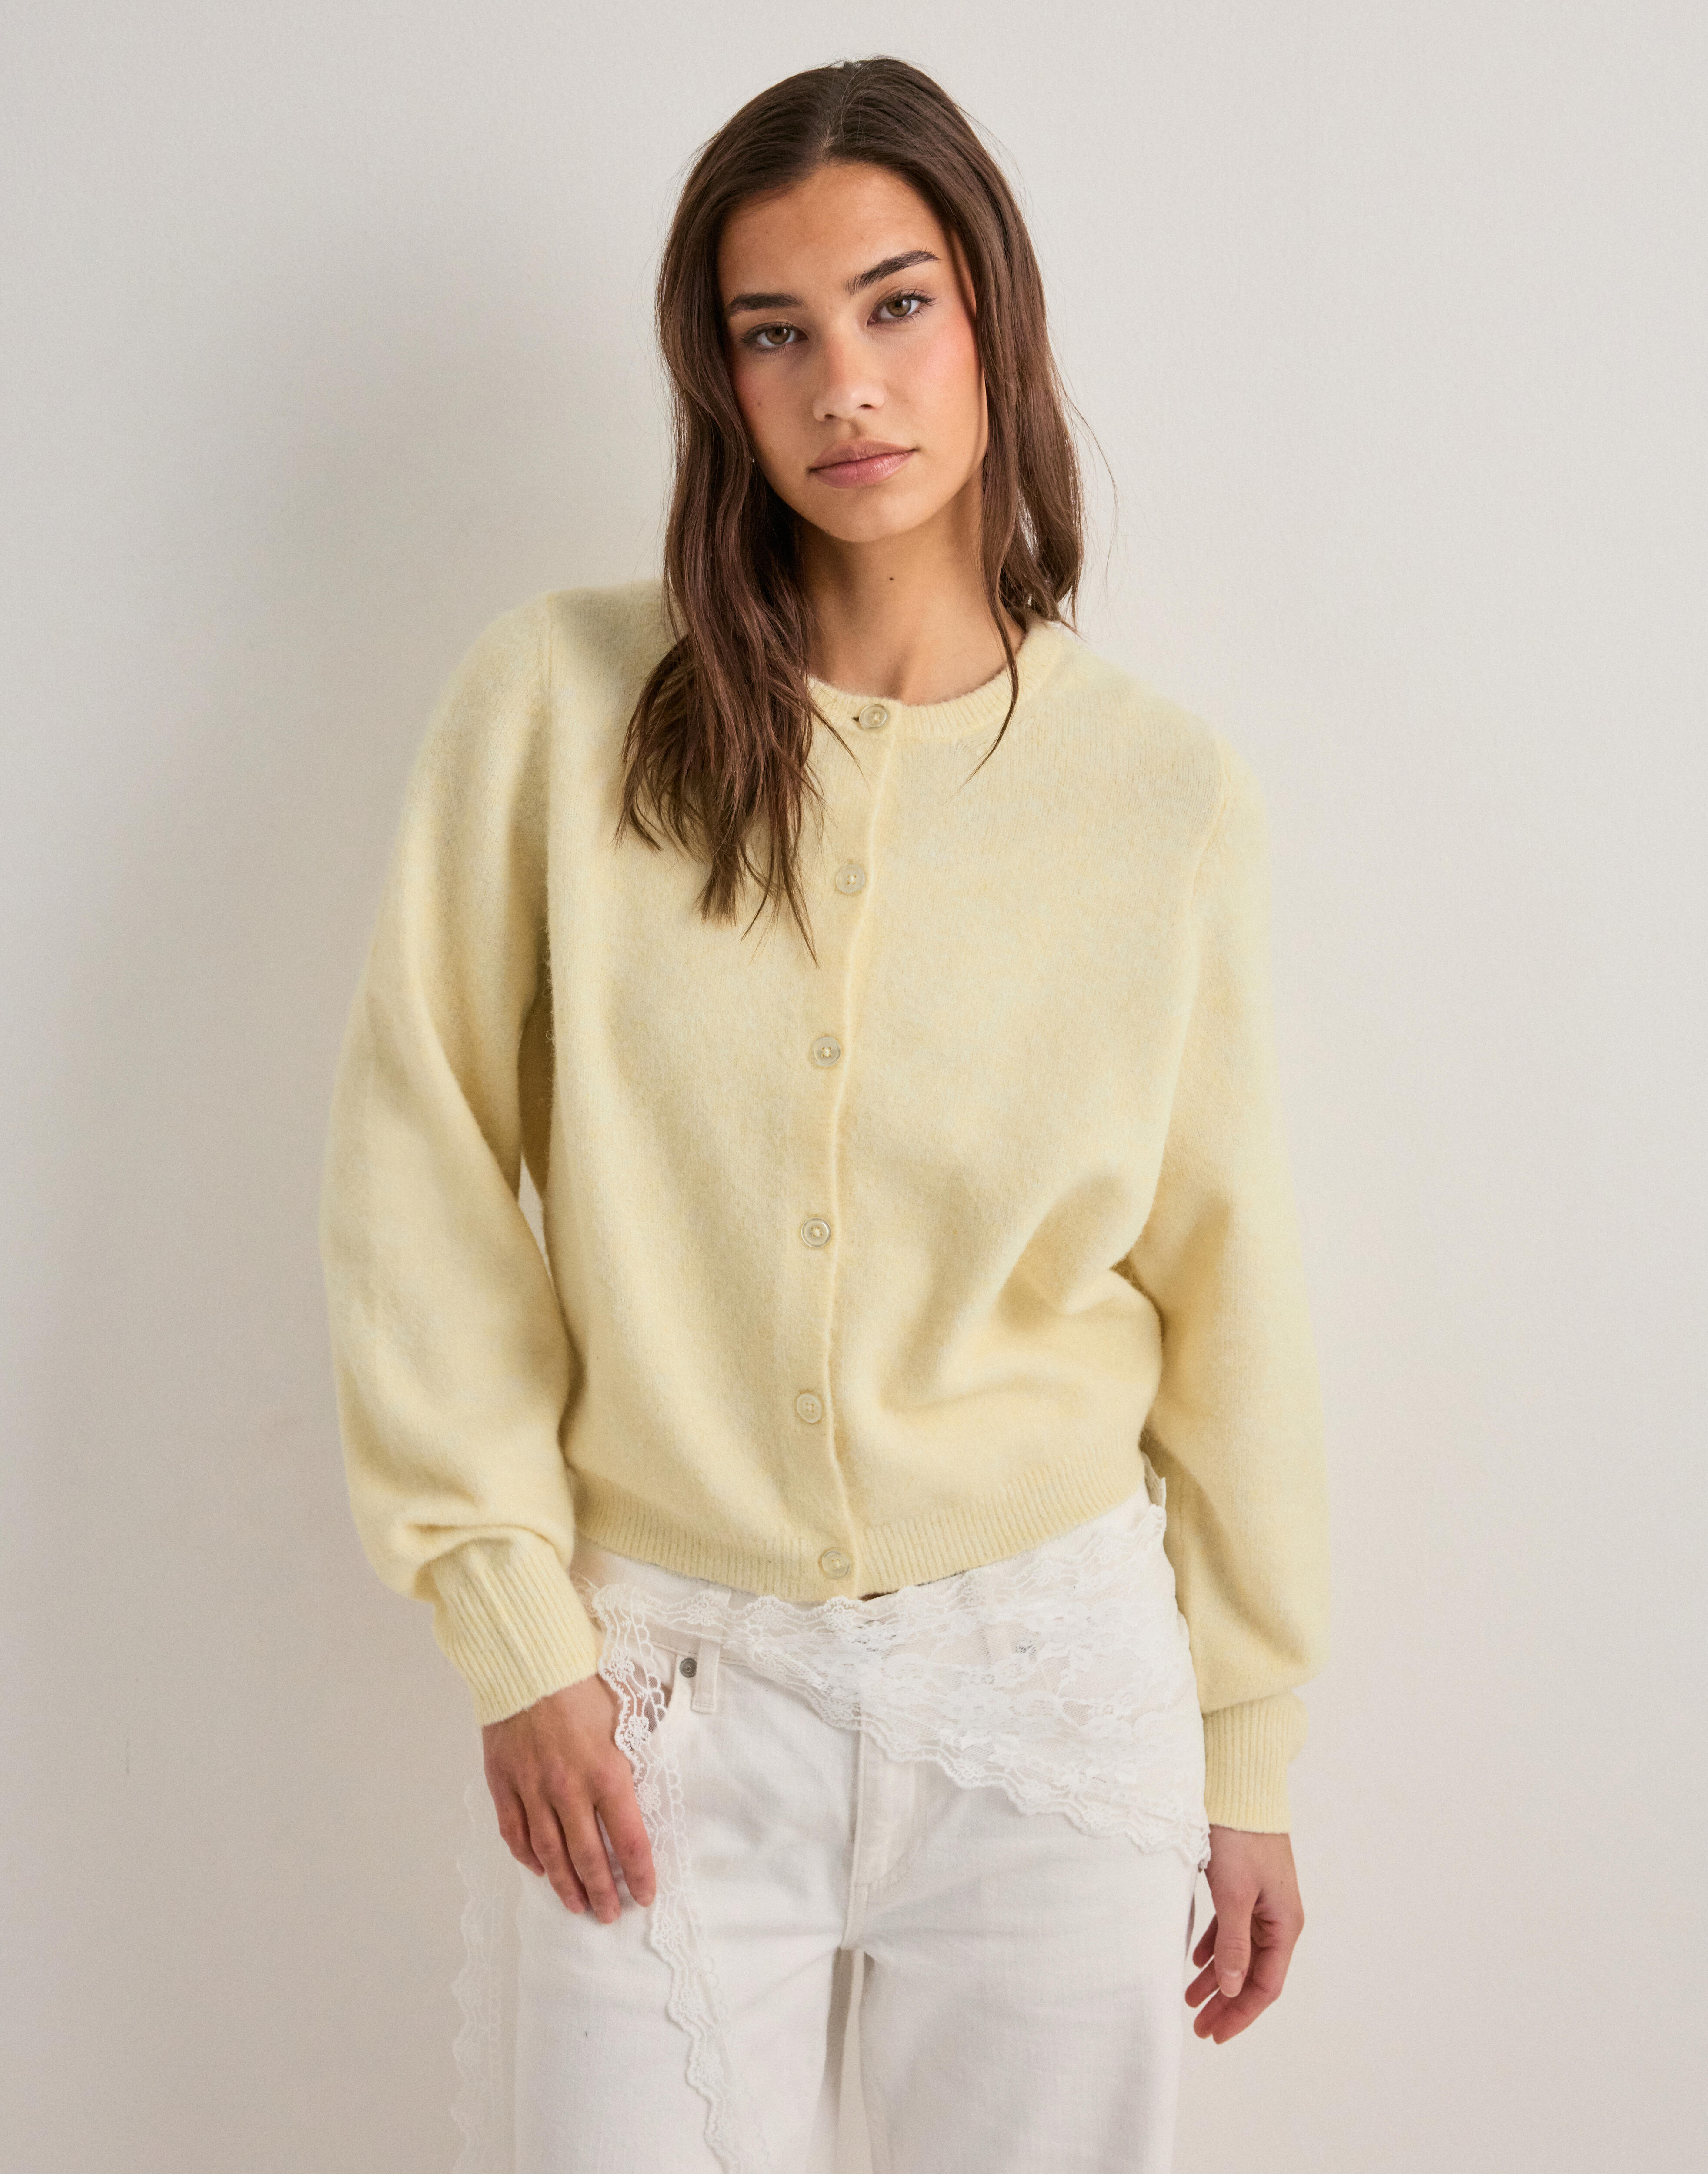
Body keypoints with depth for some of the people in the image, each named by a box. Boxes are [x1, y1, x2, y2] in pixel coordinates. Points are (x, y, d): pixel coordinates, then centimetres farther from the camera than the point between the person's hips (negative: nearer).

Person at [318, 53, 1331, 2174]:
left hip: (1054, 1680, 1)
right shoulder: (560, 704, -6)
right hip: (667, 1683, 0)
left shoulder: (1167, 791, -3)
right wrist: (515, 1637, -5)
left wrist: (1251, 1755, 7)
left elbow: (1224, 1286, 3)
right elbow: (420, 1175, -3)